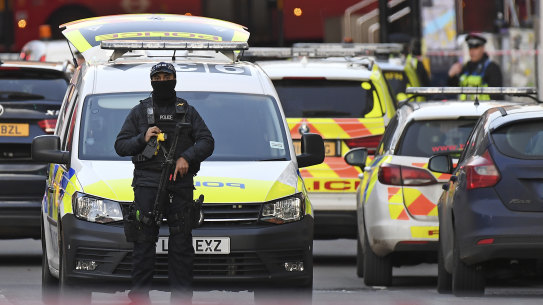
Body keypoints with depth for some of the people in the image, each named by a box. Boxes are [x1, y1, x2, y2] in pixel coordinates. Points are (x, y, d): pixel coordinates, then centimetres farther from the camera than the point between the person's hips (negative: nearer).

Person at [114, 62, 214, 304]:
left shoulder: (187, 111, 16)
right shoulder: (139, 112, 14)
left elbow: (206, 142, 8)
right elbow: (120, 145, 12)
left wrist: (187, 157, -10)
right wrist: (142, 139, -7)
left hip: (180, 184, 1)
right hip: (147, 182, -1)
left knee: (181, 242, -2)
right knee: (144, 240, -5)